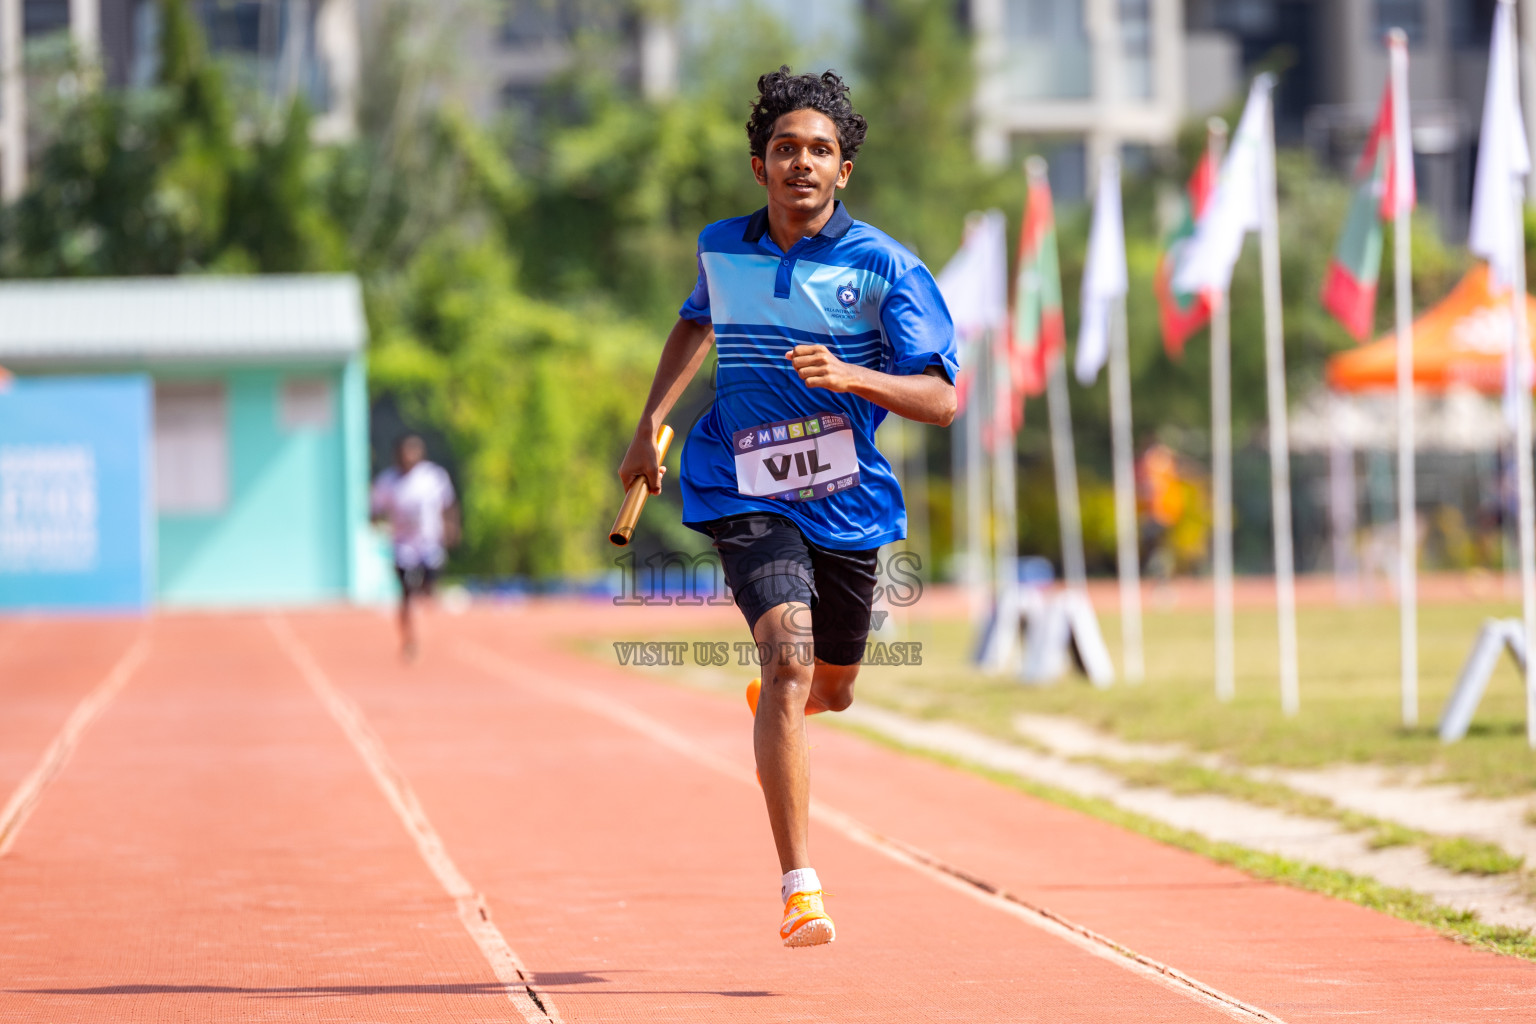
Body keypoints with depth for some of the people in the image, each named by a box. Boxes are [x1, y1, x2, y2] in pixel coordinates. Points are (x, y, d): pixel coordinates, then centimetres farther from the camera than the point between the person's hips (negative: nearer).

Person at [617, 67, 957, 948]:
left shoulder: (883, 266, -10)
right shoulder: (722, 249, 1)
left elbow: (941, 398, -15)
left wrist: (848, 374, -31)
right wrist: (652, 425, 18)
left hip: (850, 503, 1)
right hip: (748, 493, -1)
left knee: (830, 690, 19)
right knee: (790, 654, -23)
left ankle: (771, 707, 61)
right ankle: (801, 891, -26)